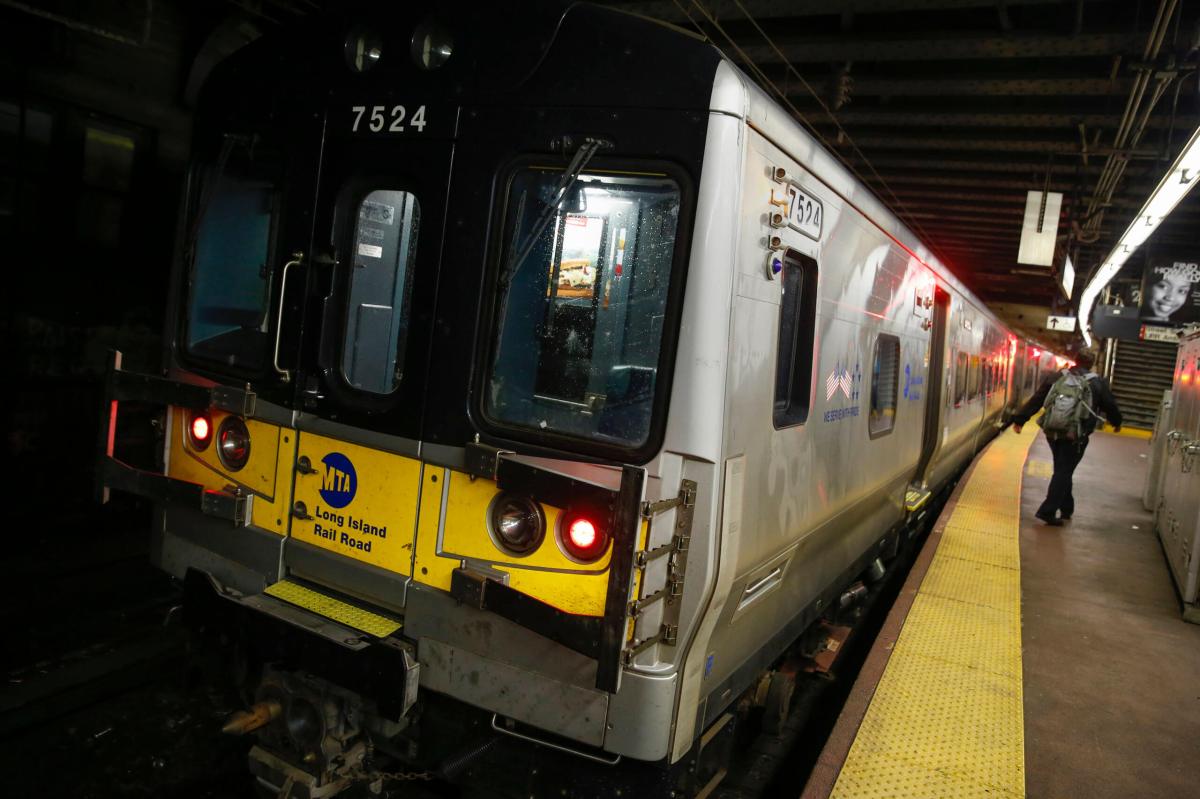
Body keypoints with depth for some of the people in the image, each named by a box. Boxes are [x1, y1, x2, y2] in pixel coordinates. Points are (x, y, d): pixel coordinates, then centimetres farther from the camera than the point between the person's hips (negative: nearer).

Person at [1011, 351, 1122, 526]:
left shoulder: (1057, 377, 8)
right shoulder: (1098, 383, 3)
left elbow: (1036, 400, 6)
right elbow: (1110, 405, 13)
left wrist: (1020, 419, 8)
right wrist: (1116, 423, 33)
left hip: (1052, 431, 4)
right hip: (1075, 435, -3)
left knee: (1062, 470, 18)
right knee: (1064, 472, -2)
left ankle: (1066, 508, 27)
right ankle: (1048, 511, -10)